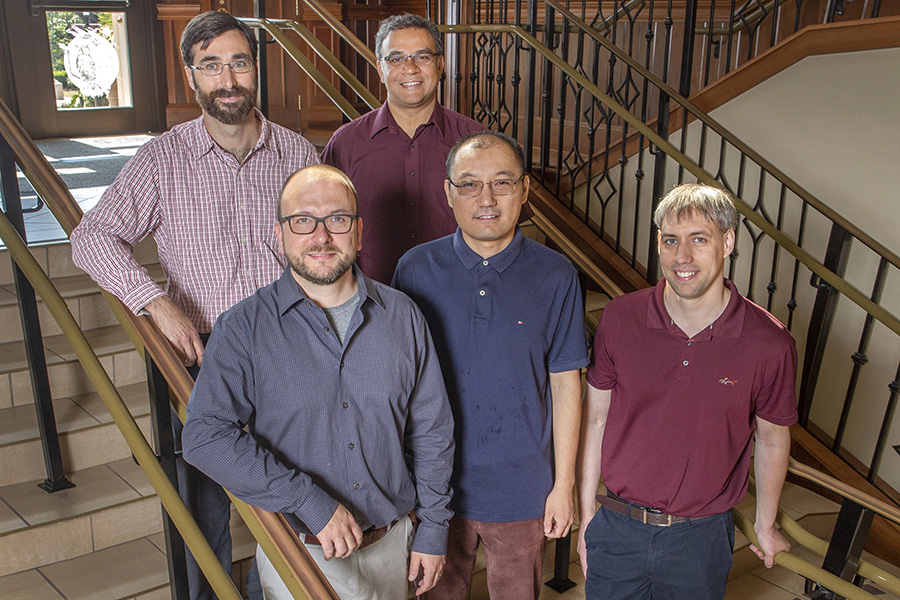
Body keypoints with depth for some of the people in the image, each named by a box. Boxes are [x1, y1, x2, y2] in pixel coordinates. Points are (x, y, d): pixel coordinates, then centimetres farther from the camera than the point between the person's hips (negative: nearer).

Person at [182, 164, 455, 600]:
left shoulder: (401, 315, -2)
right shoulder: (243, 328, -11)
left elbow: (431, 430, 3)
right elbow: (206, 436, -20)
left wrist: (432, 530, 4)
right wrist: (311, 501, -24)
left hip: (391, 544, 3)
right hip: (298, 554, -2)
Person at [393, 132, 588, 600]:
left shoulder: (555, 277, -9)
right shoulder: (416, 270, -7)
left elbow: (565, 383, -3)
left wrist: (564, 484, -1)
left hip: (522, 487, 0)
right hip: (435, 485, 1)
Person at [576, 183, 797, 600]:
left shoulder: (770, 343, -13)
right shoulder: (620, 319, -10)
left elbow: (772, 438, 2)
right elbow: (595, 418, -2)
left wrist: (765, 525, 13)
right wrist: (586, 516, 3)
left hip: (701, 538, 0)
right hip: (616, 532, 1)